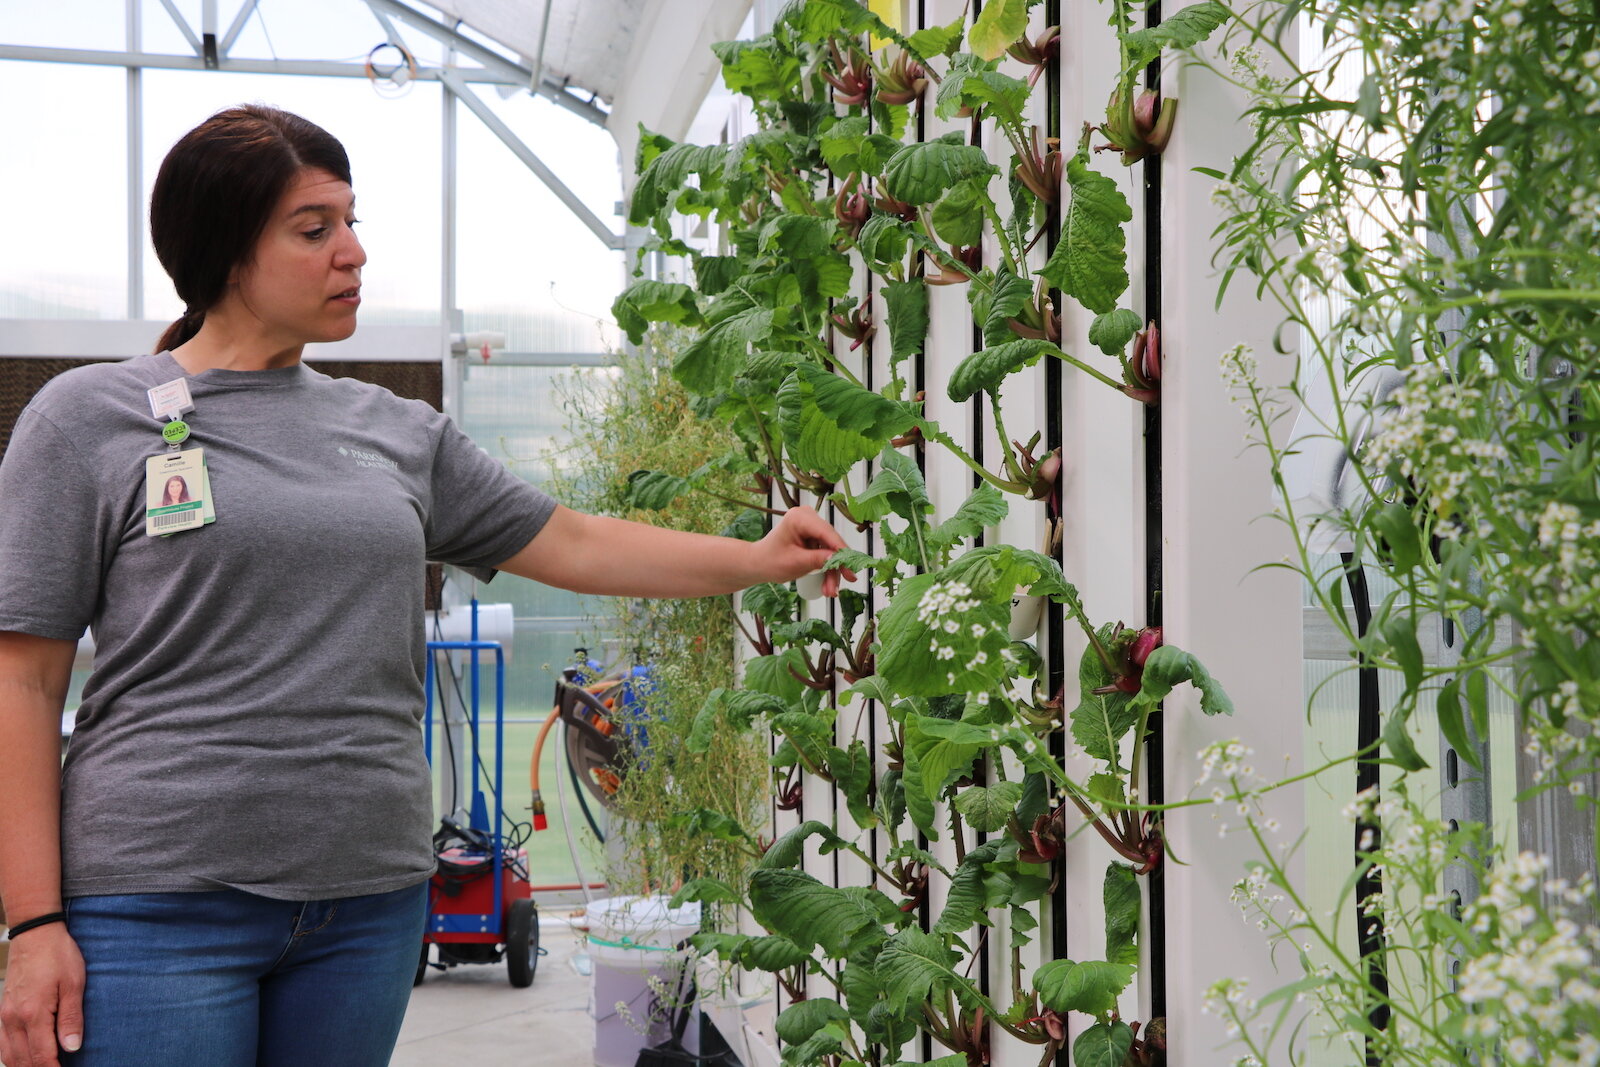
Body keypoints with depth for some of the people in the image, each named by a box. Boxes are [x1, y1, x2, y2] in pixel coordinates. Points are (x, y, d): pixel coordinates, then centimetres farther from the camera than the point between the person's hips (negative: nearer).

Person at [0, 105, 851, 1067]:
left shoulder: (396, 432, 12)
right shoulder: (90, 418, 0)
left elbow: (573, 545, 21)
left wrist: (761, 560, 15)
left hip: (372, 897, 5)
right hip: (161, 905, -4)